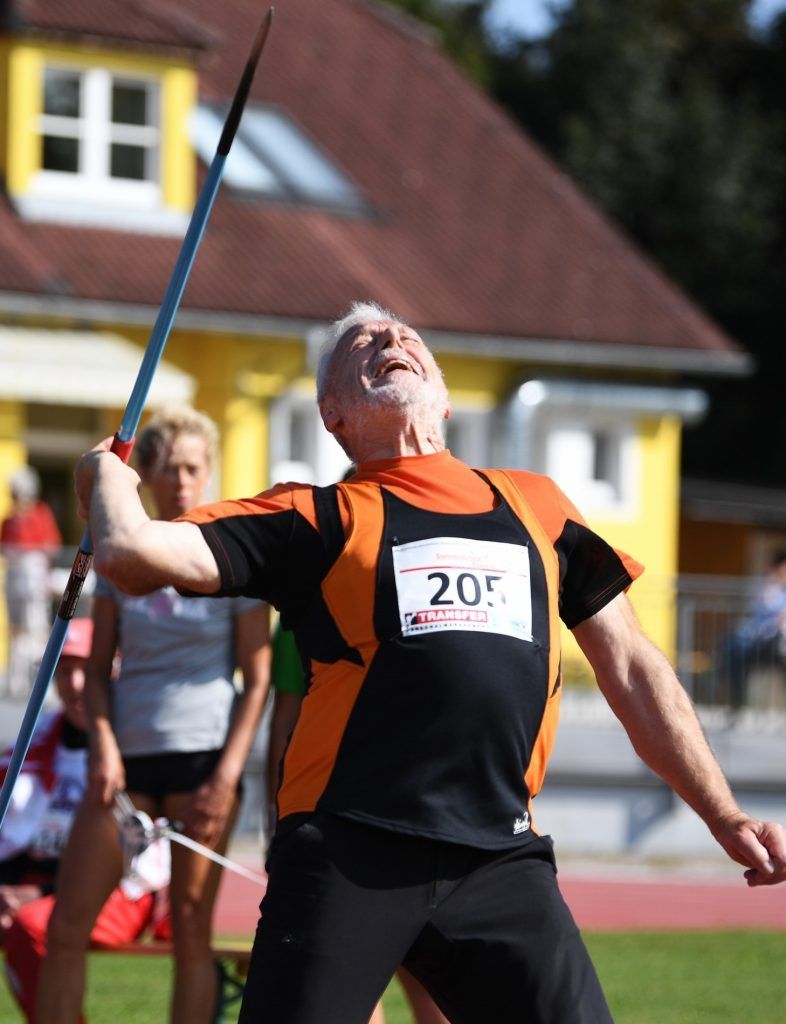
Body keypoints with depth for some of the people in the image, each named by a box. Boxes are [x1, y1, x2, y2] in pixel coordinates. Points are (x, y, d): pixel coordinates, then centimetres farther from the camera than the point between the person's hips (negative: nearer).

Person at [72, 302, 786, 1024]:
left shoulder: (534, 505, 21)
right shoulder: (321, 518, 9)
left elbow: (632, 668, 24)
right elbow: (134, 551, -1)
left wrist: (725, 818, 21)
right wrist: (108, 472, 19)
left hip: (502, 865, 3)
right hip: (349, 859, -2)